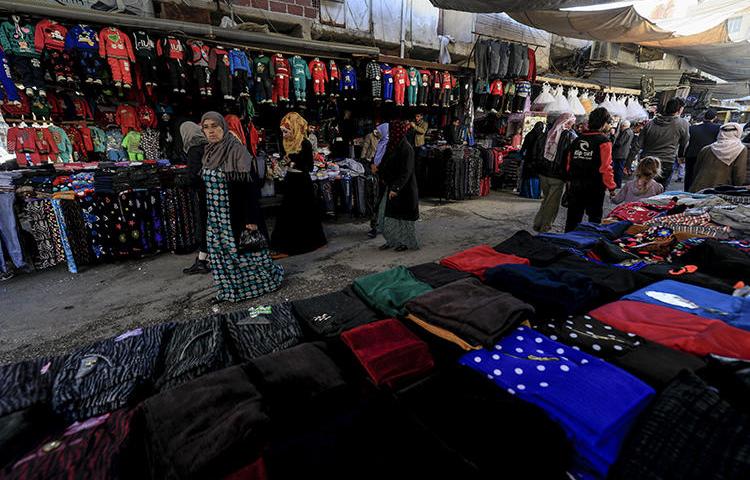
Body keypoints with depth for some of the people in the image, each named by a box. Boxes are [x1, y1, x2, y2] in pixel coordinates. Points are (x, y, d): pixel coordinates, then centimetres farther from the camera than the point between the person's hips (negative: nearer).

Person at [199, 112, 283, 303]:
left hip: (237, 213, -7)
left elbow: (249, 185, -17)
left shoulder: (237, 150, -12)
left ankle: (270, 276, 23)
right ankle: (230, 289, 25)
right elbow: (206, 185, 16)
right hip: (216, 216, 7)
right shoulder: (208, 152, 9)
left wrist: (251, 218, -20)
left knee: (244, 250, 3)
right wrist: (206, 216, 17)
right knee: (222, 251, 11)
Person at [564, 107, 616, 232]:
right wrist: (611, 187, -7)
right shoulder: (604, 141, -10)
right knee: (594, 218, 8)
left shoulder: (578, 139, 6)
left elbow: (569, 162, 8)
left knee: (573, 218, 13)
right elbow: (606, 167, -15)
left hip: (575, 185, 5)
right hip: (594, 187, -5)